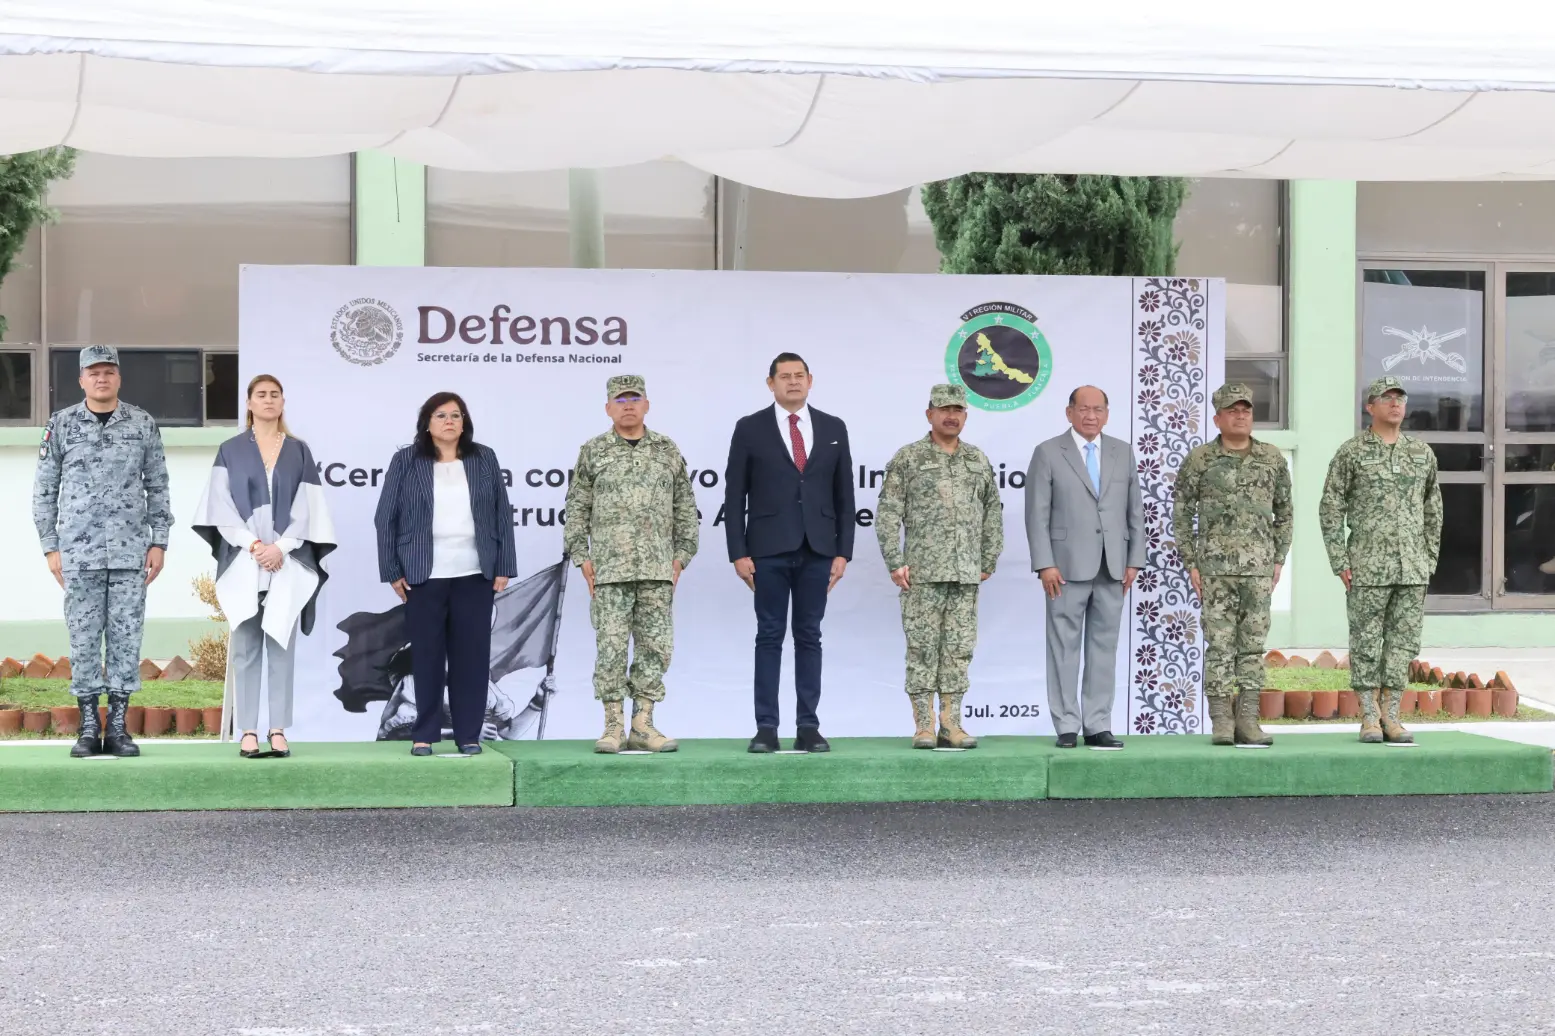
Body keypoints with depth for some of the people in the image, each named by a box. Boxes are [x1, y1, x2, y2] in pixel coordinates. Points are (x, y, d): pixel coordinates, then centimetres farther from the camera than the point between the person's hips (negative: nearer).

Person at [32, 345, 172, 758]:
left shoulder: (143, 424, 6)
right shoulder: (61, 424, 3)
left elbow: (157, 487, 8)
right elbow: (44, 490, 6)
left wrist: (159, 542, 2)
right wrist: (50, 548, 1)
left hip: (131, 550, 1)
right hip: (79, 551, -1)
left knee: (126, 636, 1)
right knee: (83, 638, 2)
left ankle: (118, 728, 8)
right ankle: (89, 729, 9)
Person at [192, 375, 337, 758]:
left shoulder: (299, 451, 9)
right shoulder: (231, 450, 7)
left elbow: (307, 508, 3)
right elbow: (222, 504, 0)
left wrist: (280, 547, -10)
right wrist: (253, 545, -12)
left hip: (287, 563, 1)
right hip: (243, 561, -1)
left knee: (281, 645, 1)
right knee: (245, 647, -1)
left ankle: (279, 730, 4)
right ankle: (248, 732, 0)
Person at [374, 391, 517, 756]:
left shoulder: (484, 459, 9)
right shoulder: (406, 461, 3)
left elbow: (503, 516, 8)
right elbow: (386, 518, 2)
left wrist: (504, 568, 2)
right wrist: (392, 571, -3)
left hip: (474, 576, 1)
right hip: (424, 576, -1)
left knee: (471, 656, 2)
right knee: (426, 656, 2)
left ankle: (469, 735, 9)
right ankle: (424, 734, 11)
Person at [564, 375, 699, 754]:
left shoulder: (668, 450, 10)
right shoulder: (592, 452, 6)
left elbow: (684, 507, 11)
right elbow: (577, 508, 6)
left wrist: (681, 556, 3)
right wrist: (582, 558, -2)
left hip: (657, 567, 2)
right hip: (610, 566, -2)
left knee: (655, 644, 1)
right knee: (611, 645, -4)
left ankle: (643, 725, 7)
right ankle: (614, 727, 2)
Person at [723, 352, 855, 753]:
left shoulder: (833, 429, 8)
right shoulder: (750, 429, 1)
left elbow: (844, 496, 9)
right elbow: (735, 496, 0)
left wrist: (843, 552, 2)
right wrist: (738, 554, -7)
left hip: (817, 550, 2)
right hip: (768, 550, -2)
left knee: (809, 637, 5)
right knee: (769, 636, 1)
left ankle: (808, 727, 7)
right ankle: (766, 727, 3)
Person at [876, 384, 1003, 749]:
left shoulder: (978, 460, 12)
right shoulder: (908, 458, 0)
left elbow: (993, 514, 16)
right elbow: (887, 513, -3)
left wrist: (988, 562, 10)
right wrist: (894, 563, -9)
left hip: (966, 573, 4)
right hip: (922, 572, -4)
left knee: (959, 647, 3)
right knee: (922, 647, -3)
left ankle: (951, 726, 8)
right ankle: (923, 727, 1)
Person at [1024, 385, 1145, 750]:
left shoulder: (1123, 452, 11)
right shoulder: (1048, 453, 1)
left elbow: (1135, 510, 12)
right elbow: (1037, 514, -3)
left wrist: (1134, 560, 6)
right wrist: (1045, 565, -10)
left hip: (1112, 569, 3)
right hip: (1068, 567, -3)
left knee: (1104, 647, 5)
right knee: (1064, 647, 0)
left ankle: (1098, 726, 9)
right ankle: (1067, 726, 5)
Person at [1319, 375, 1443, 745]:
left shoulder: (1422, 453, 9)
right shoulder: (1350, 453, -2)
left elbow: (1432, 511, 15)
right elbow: (1330, 509, -2)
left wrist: (1429, 560, 9)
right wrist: (1340, 563, -7)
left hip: (1411, 568, 4)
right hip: (1368, 565, -3)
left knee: (1403, 640, 3)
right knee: (1366, 641, 0)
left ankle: (1391, 717, 9)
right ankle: (1369, 718, 7)